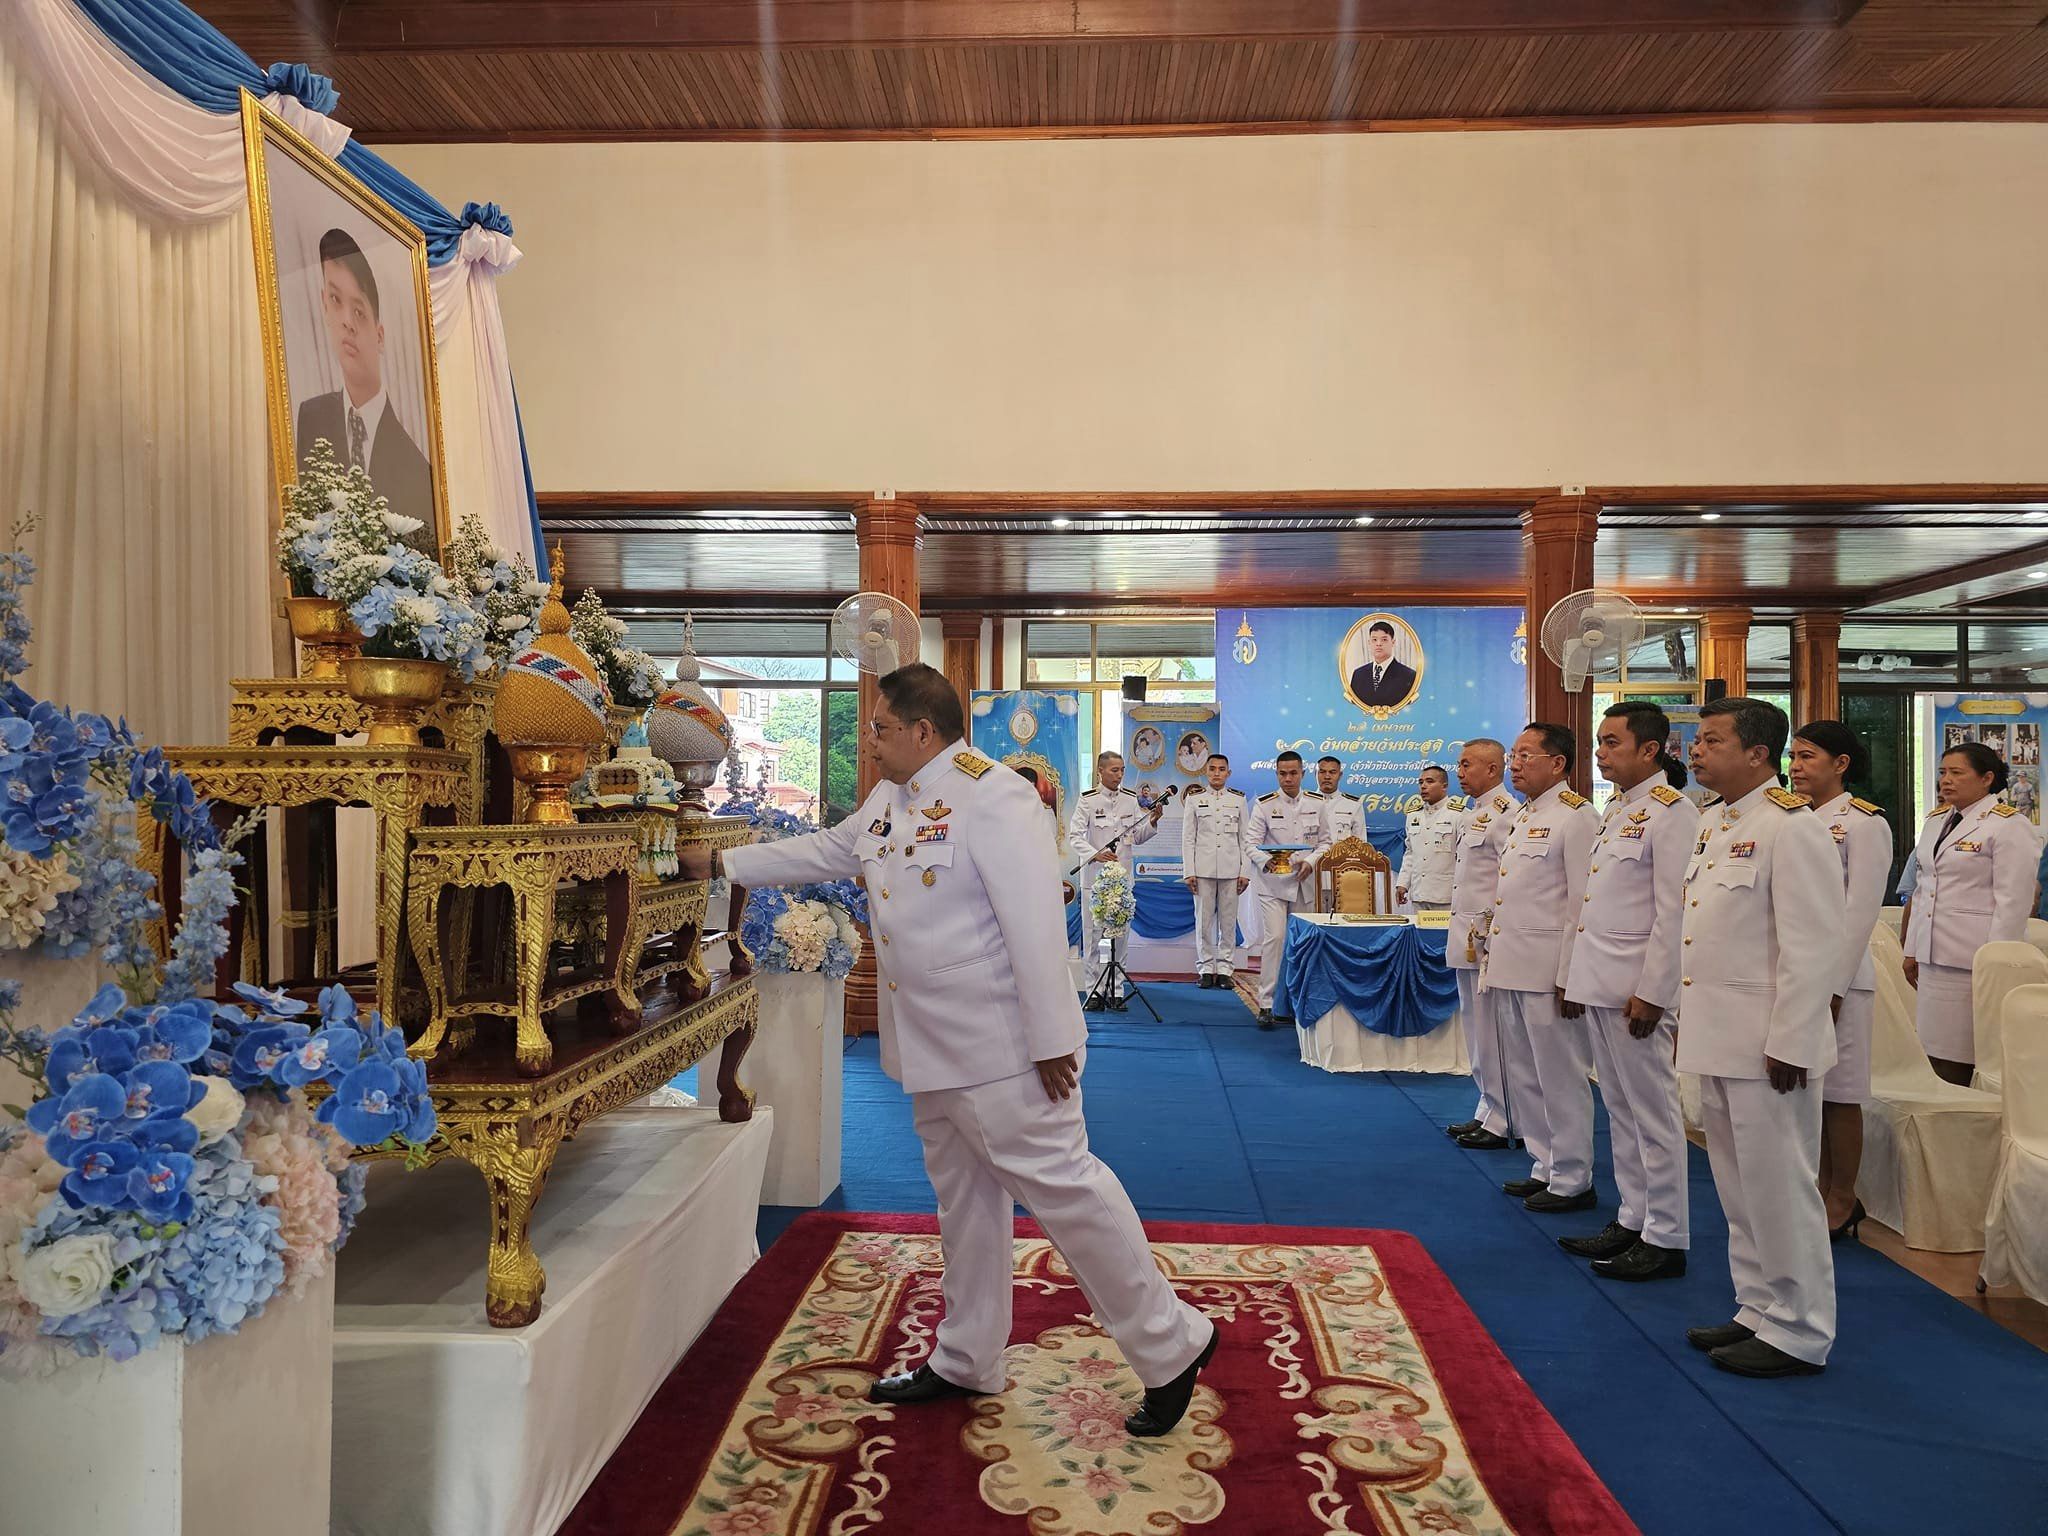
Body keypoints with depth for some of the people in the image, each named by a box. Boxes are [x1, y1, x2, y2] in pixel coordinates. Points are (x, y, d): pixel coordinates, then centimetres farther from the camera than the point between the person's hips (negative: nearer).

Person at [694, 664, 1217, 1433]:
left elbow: (1035, 921, -23)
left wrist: (1051, 1038, -23)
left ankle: (1171, 1346, 11)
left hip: (998, 1044, -9)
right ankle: (965, 1362, 33)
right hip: (931, 1045, 9)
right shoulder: (889, 800, 11)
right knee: (962, 1196, 18)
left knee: (1059, 1182, -5)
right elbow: (823, 852, 26)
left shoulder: (990, 795, -19)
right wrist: (721, 863, 27)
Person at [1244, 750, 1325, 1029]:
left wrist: (1310, 862, -11)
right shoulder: (1265, 804, -3)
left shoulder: (1317, 804, 4)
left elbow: (1326, 842, 7)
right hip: (1272, 883, -3)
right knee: (1274, 937, -11)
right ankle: (1266, 1004, -6)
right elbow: (1250, 843, -6)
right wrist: (1266, 860, -25)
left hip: (1305, 882, 3)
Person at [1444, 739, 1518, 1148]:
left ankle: (1503, 1124, 5)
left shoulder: (1505, 813, -14)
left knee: (1492, 1033, -4)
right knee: (1476, 1029, 16)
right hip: (1466, 938, 10)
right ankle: (1487, 1111, 26)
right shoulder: (1469, 813, 18)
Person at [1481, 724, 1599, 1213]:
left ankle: (1572, 1180, 13)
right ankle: (1546, 1167, 28)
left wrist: (1570, 975, -18)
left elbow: (1583, 903, -16)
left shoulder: (1575, 817, -12)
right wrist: (1493, 955, 18)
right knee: (1523, 1076, 16)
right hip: (1510, 967, 10)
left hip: (1547, 970, -9)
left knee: (1561, 1078, 1)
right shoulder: (1520, 818, 17)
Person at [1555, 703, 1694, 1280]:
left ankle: (1666, 1238, 11)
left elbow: (1674, 911, -18)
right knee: (1620, 1109, 16)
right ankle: (1633, 1219, 26)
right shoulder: (1616, 810, 15)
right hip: (1598, 983, 9)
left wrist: (1651, 992, -19)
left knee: (1652, 1112, 1)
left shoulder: (1671, 813, -13)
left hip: (1634, 988, -9)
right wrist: (1574, 975, 17)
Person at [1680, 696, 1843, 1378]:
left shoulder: (1790, 828, -16)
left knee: (1779, 1188, 2)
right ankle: (1759, 1311, 31)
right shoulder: (1713, 823, 12)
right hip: (1717, 1040, 9)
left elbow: (1812, 947, -19)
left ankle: (1798, 1334, 16)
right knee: (1739, 1190, 17)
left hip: (1766, 1046, -9)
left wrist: (1788, 1044, -20)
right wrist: (1688, 1020, 17)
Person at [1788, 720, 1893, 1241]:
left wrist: (1834, 987, -16)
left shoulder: (1864, 823, -8)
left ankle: (1843, 1200, 15)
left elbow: (1860, 912, -13)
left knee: (1838, 1092, 2)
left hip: (1835, 976, -6)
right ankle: (1820, 1189, 23)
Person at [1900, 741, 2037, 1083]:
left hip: (1975, 961, -7)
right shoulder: (1935, 820, 16)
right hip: (1933, 958, 7)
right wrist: (1912, 950, 17)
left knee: (1965, 1060, -4)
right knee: (1939, 1058, 6)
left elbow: (2013, 905, -10)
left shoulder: (2009, 826, -6)